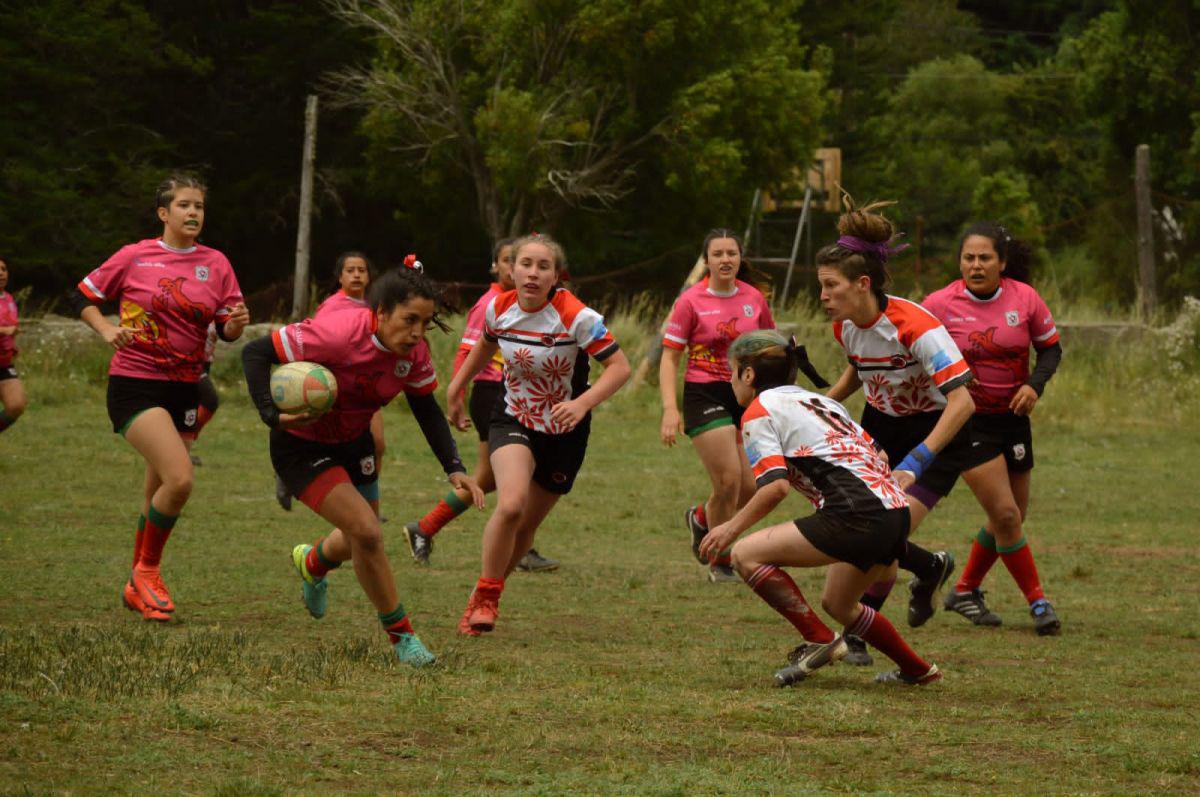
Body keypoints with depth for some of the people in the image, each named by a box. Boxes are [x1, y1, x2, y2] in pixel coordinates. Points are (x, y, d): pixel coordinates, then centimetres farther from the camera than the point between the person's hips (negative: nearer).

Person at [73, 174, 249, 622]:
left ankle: (137, 587, 28)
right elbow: (83, 296, 6)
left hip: (184, 386, 5)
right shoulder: (135, 257, -2)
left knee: (159, 493, 11)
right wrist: (107, 330, -11)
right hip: (135, 383, -5)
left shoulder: (216, 264, 6)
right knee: (180, 478, -22)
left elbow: (227, 331, 6)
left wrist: (236, 324, -17)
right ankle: (147, 571, -3)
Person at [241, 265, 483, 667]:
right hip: (301, 447, -7)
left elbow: (427, 410, 2)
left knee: (364, 541, 18)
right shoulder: (339, 333, -33)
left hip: (353, 443, 7)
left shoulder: (414, 353, -13)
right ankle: (401, 636, -2)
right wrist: (273, 415, -39)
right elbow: (255, 353, -29)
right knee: (367, 532, -20)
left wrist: (454, 469, -9)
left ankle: (312, 562, 55)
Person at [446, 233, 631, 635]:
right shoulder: (499, 308, -10)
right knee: (510, 505, -25)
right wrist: (456, 388, 19)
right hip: (513, 420, 1)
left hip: (563, 430, -1)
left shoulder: (577, 317, -23)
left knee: (526, 525, 7)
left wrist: (583, 403, -35)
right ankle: (485, 596, -9)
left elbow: (619, 366, -21)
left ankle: (486, 595, 31)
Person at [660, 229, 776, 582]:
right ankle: (719, 563, 5)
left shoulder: (753, 298, 5)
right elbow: (669, 357, -6)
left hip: (745, 395, 5)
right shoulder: (691, 301, -7)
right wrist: (670, 409, -16)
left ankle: (701, 518, 34)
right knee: (729, 480, -14)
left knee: (750, 487, 2)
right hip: (705, 395, -5)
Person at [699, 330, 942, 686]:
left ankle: (819, 640, -3)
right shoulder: (817, 400, 28)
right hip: (896, 510, 9)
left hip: (858, 514, -9)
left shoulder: (760, 411, 3)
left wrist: (732, 527, 2)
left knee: (748, 555, -3)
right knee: (837, 604, 29)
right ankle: (917, 669, 36)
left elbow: (776, 486, -10)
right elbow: (876, 456, 26)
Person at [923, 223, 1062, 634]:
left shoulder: (1025, 298, -6)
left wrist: (1034, 384, -14)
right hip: (967, 420, -4)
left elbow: (1051, 348, 4)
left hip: (1013, 416, 4)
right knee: (1006, 515, -13)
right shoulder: (940, 304, -11)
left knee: (1012, 516, 11)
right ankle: (1037, 601, -1)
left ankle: (965, 591, 30)